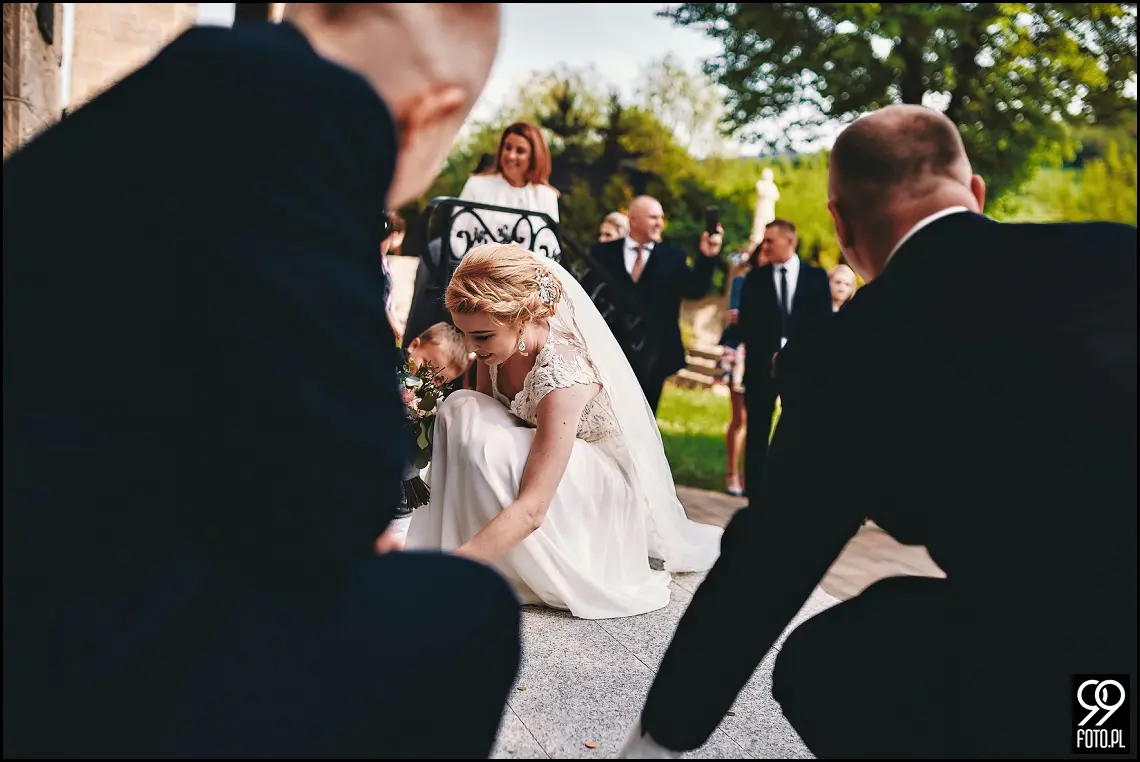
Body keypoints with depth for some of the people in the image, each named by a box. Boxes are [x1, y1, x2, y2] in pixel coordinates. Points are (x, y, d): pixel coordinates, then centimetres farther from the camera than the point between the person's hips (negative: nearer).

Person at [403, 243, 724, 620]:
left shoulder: (564, 374, -34)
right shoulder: (497, 345, -13)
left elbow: (532, 509, -39)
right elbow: (475, 423, 2)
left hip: (607, 486, -7)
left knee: (494, 451, -33)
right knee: (462, 408, -17)